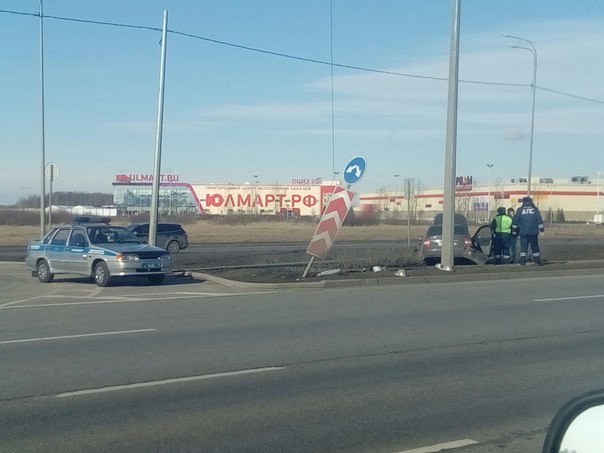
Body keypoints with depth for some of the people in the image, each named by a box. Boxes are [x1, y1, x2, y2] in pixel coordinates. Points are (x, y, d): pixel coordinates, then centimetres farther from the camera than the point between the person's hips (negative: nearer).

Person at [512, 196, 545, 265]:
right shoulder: (535, 209, 3)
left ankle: (522, 260, -4)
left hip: (523, 232, 0)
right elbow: (540, 220, 3)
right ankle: (537, 260, 12)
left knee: (523, 247, 3)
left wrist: (514, 230, 11)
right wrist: (541, 229, 11)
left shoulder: (520, 210, 1)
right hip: (533, 232, 0)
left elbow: (515, 221, 3)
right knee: (535, 247, 9)